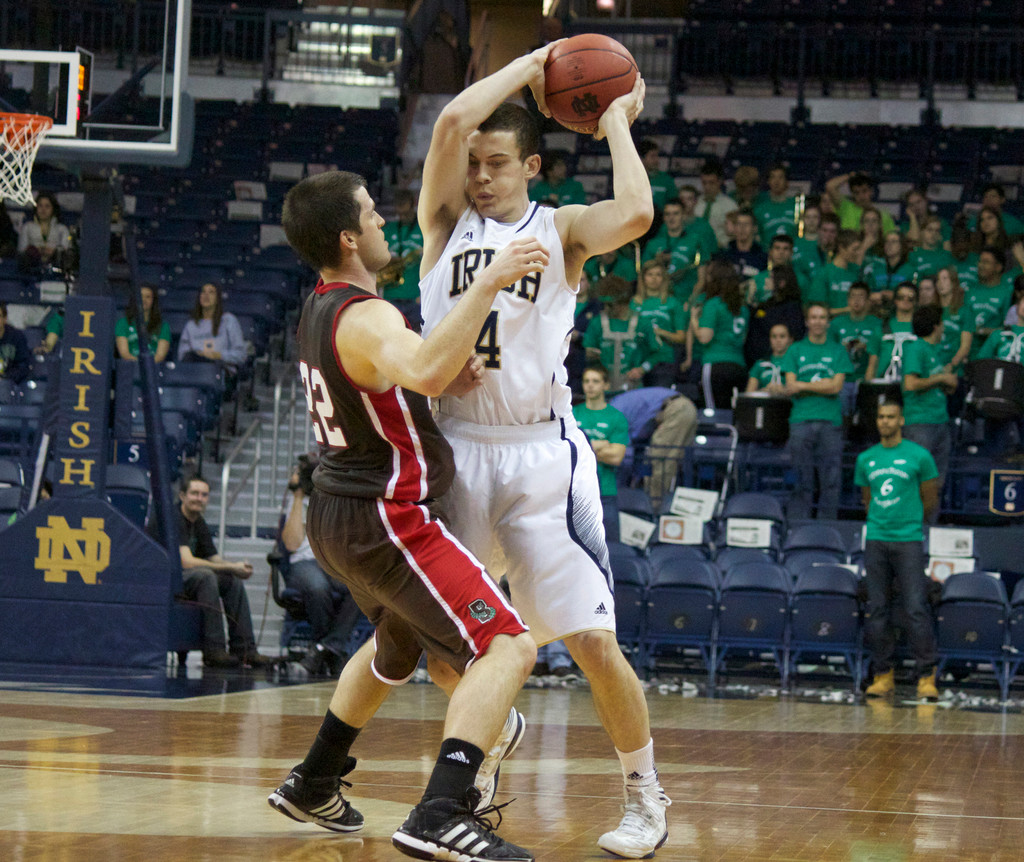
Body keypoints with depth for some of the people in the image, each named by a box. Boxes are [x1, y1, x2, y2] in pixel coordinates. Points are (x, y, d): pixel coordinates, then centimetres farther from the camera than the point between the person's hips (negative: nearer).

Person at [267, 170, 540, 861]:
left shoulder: (319, 311, 10)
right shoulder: (366, 317, -21)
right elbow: (422, 372, -43)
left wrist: (447, 380, 5)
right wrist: (488, 284, -42)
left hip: (338, 517, 10)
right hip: (388, 519, -10)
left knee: (400, 644, 34)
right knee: (508, 647, -17)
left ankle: (313, 786, 43)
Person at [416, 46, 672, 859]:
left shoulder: (562, 229, 4)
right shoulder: (448, 218, 7)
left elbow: (637, 214, -19)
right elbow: (453, 120, -11)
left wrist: (617, 121, -4)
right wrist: (534, 62, 0)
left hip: (541, 451, -3)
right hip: (457, 448, 3)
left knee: (594, 641, -6)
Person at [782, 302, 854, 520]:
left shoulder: (838, 351, 11)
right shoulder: (796, 350, 13)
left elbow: (836, 387, 0)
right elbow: (791, 387, 4)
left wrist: (803, 386, -3)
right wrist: (821, 385, -6)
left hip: (831, 422, 0)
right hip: (801, 420, 0)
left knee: (831, 481, -3)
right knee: (801, 481, -2)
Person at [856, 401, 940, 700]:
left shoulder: (919, 456, 0)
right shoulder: (866, 459, 11)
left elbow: (930, 502, 8)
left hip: (909, 541, -4)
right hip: (875, 541, 4)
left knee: (916, 609, -10)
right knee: (877, 610, 3)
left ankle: (926, 678, -8)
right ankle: (883, 675, 8)